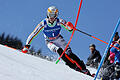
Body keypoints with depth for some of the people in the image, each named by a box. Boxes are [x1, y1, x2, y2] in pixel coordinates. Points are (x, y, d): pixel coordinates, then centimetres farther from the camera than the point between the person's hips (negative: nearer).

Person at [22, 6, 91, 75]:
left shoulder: (59, 21, -21)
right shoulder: (43, 24, -22)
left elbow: (70, 29, -18)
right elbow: (33, 34, -16)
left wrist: (70, 27, -43)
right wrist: (27, 46, -19)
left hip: (59, 39, 1)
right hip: (50, 42, -1)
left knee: (69, 52, -21)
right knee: (59, 50, -32)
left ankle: (83, 68, -20)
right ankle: (73, 66, -37)